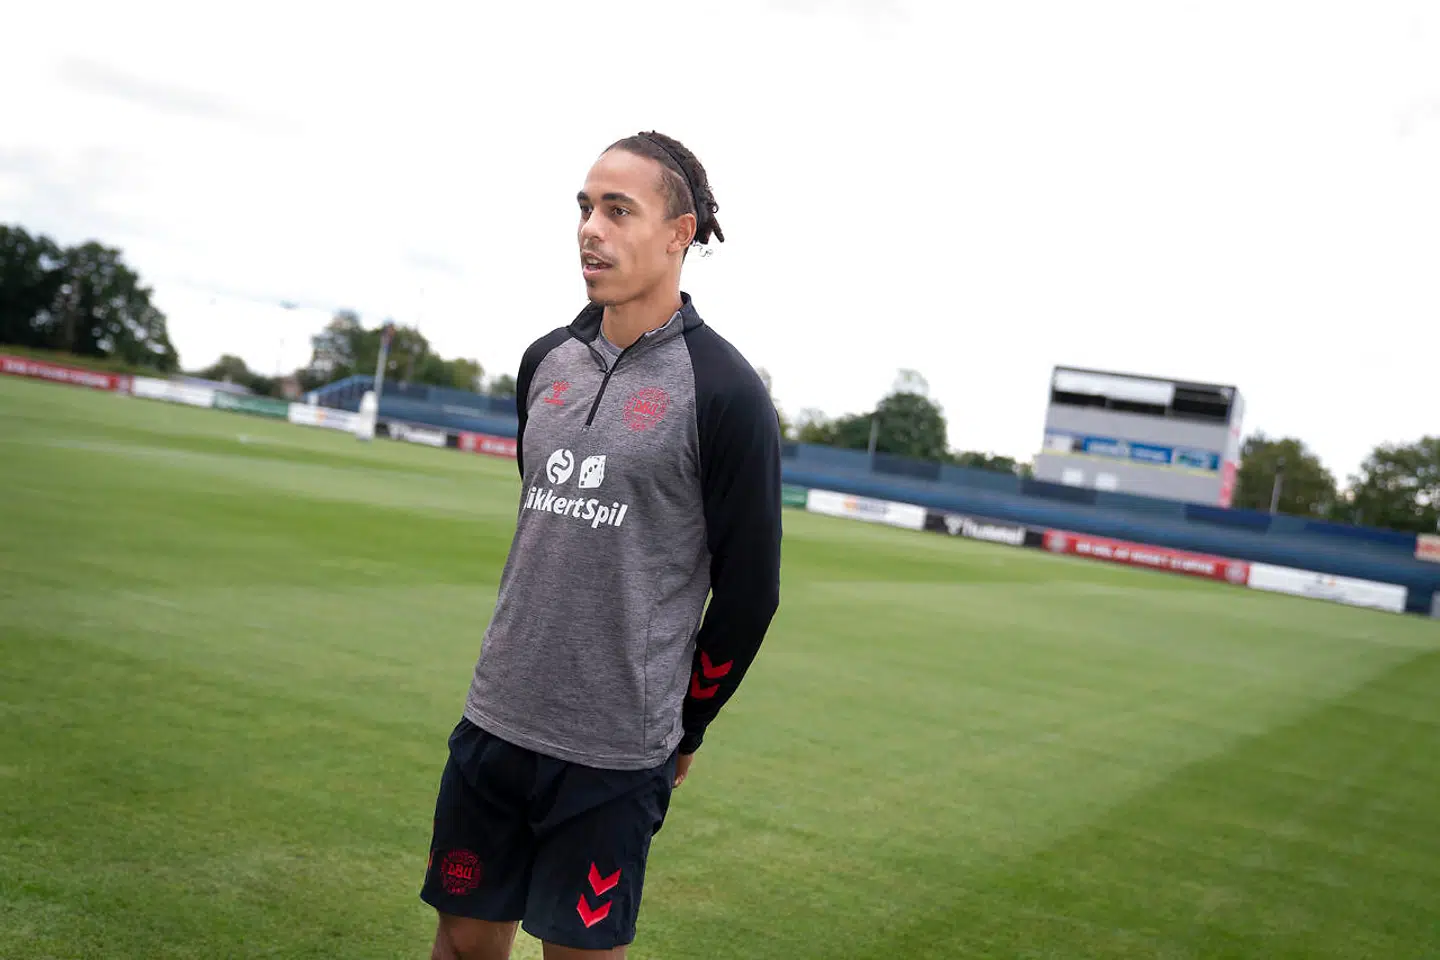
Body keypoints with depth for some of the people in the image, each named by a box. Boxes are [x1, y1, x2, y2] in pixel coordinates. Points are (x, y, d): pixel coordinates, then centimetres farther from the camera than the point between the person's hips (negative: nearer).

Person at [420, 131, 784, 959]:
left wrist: (683, 727, 2)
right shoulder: (546, 361, 6)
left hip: (612, 751, -5)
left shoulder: (723, 391, -12)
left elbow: (749, 588, -7)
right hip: (495, 719, 5)